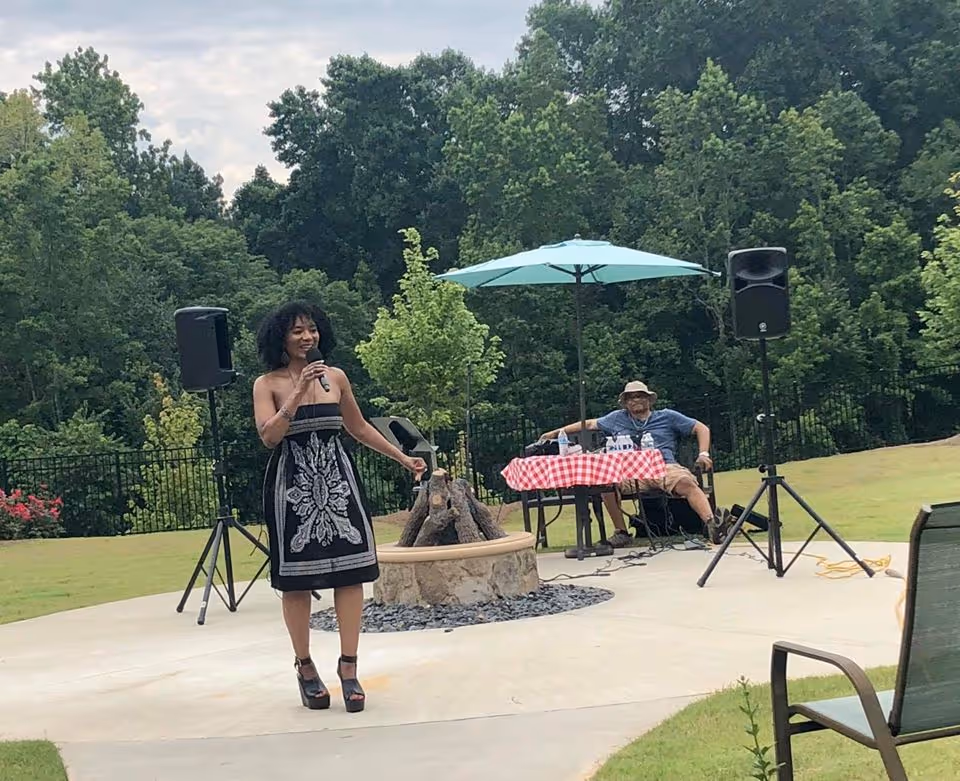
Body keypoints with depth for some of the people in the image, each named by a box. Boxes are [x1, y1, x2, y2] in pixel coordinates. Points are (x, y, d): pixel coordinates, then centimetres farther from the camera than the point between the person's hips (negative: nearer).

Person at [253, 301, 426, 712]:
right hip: (292, 485, -3)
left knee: (349, 572, -4)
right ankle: (305, 667, 16)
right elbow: (269, 436, -15)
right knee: (296, 578, 2)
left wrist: (402, 458, 22)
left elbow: (359, 427, 20)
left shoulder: (336, 377, 9)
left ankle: (348, 667, 2)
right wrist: (298, 394, -21)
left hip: (337, 480, 3)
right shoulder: (267, 384, -1)